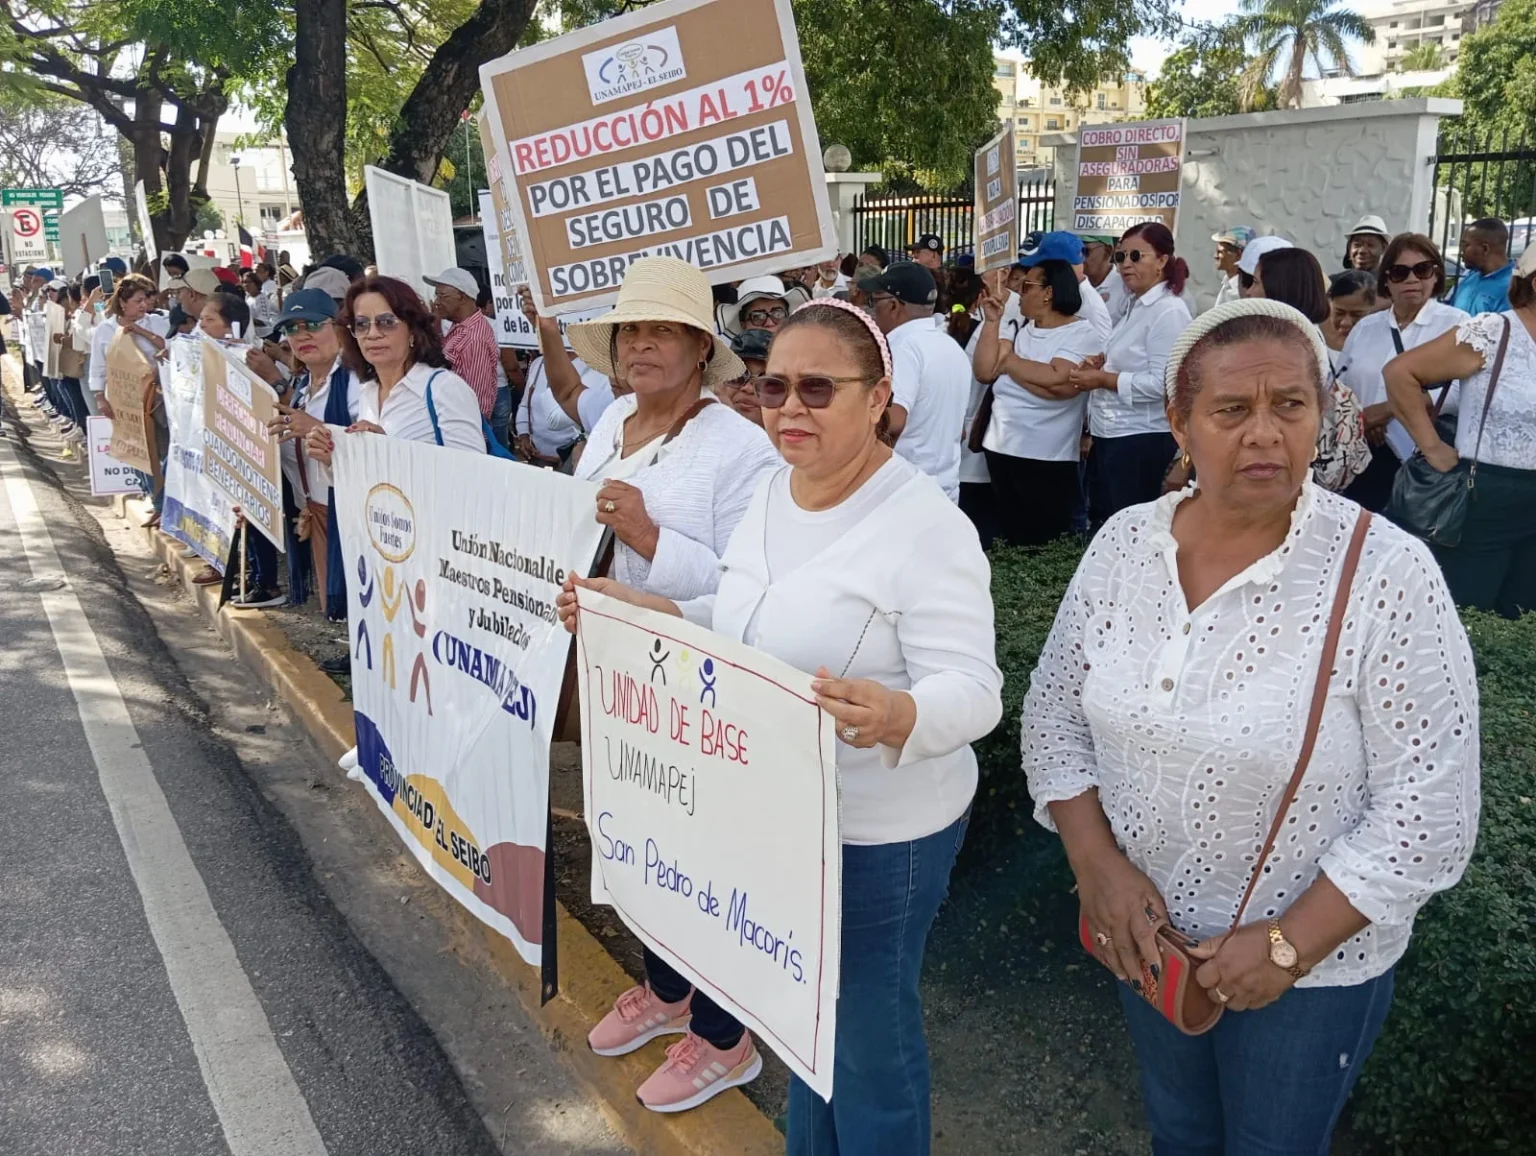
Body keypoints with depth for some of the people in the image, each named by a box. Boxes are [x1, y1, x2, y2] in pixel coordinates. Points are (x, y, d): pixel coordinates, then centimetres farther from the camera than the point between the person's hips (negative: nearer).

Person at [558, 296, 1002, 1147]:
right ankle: (807, 1143, 51)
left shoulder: (926, 528, -23)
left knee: (866, 1029, 13)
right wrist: (644, 613, 1)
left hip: (880, 832, -8)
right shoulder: (772, 491, 2)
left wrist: (894, 716, -47)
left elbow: (972, 690, -26)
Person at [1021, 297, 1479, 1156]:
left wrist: (1290, 944, -19)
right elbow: (1054, 712, -1)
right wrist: (1097, 863, -12)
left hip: (1313, 963, -3)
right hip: (1148, 932, 4)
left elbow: (1428, 813, -19)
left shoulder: (1388, 575, -22)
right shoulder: (1125, 542, -9)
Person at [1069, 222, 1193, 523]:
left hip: (1141, 440, -10)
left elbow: (1162, 383, -23)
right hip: (1111, 436, 10)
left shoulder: (1169, 311, -15)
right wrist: (1103, 363, 4)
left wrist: (1103, 380, -17)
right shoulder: (1136, 306, 14)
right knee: (1102, 524, 15)